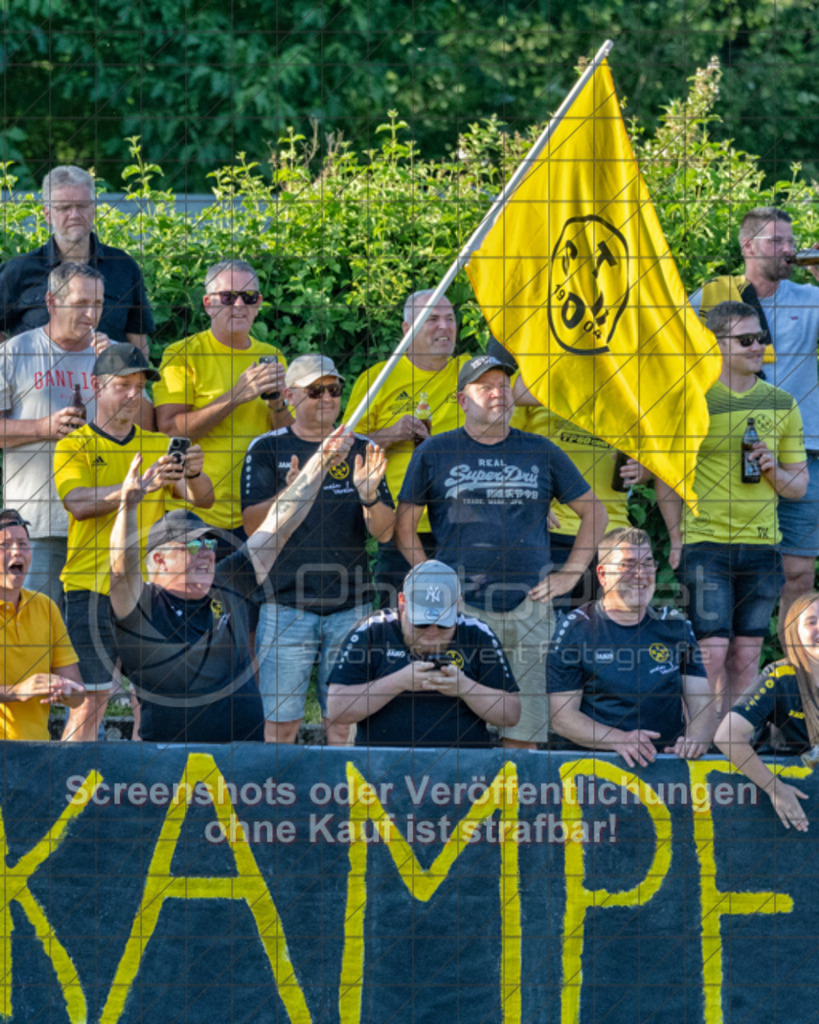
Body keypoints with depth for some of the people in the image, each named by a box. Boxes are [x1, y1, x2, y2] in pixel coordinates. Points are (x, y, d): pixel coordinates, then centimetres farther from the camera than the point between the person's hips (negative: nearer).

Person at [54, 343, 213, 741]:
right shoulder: (74, 447, 3)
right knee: (90, 698, -9)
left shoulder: (158, 447, 14)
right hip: (92, 587, -3)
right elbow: (78, 503, -16)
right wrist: (140, 486, -30)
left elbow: (203, 499, 3)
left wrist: (193, 474, -21)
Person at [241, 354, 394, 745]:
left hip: (350, 607, 2)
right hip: (286, 605, -2)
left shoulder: (360, 451, 10)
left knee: (344, 724, 3)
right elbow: (253, 525, -6)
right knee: (281, 723, -4)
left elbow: (384, 532, 4)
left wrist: (369, 495, -18)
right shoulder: (268, 449, 4)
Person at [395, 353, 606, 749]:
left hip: (529, 608, 1)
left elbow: (593, 512, 19)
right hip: (459, 608, -1)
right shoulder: (434, 453, 9)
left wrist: (570, 575, 9)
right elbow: (404, 523, 13)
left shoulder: (541, 452, 12)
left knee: (523, 731, -2)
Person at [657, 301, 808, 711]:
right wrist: (678, 540, -4)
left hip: (761, 544, 4)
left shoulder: (781, 404, 9)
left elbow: (799, 485, 15)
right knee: (712, 652, -11)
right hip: (706, 543, -4)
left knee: (746, 655, 4)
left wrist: (775, 472, -7)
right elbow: (665, 479, 4)